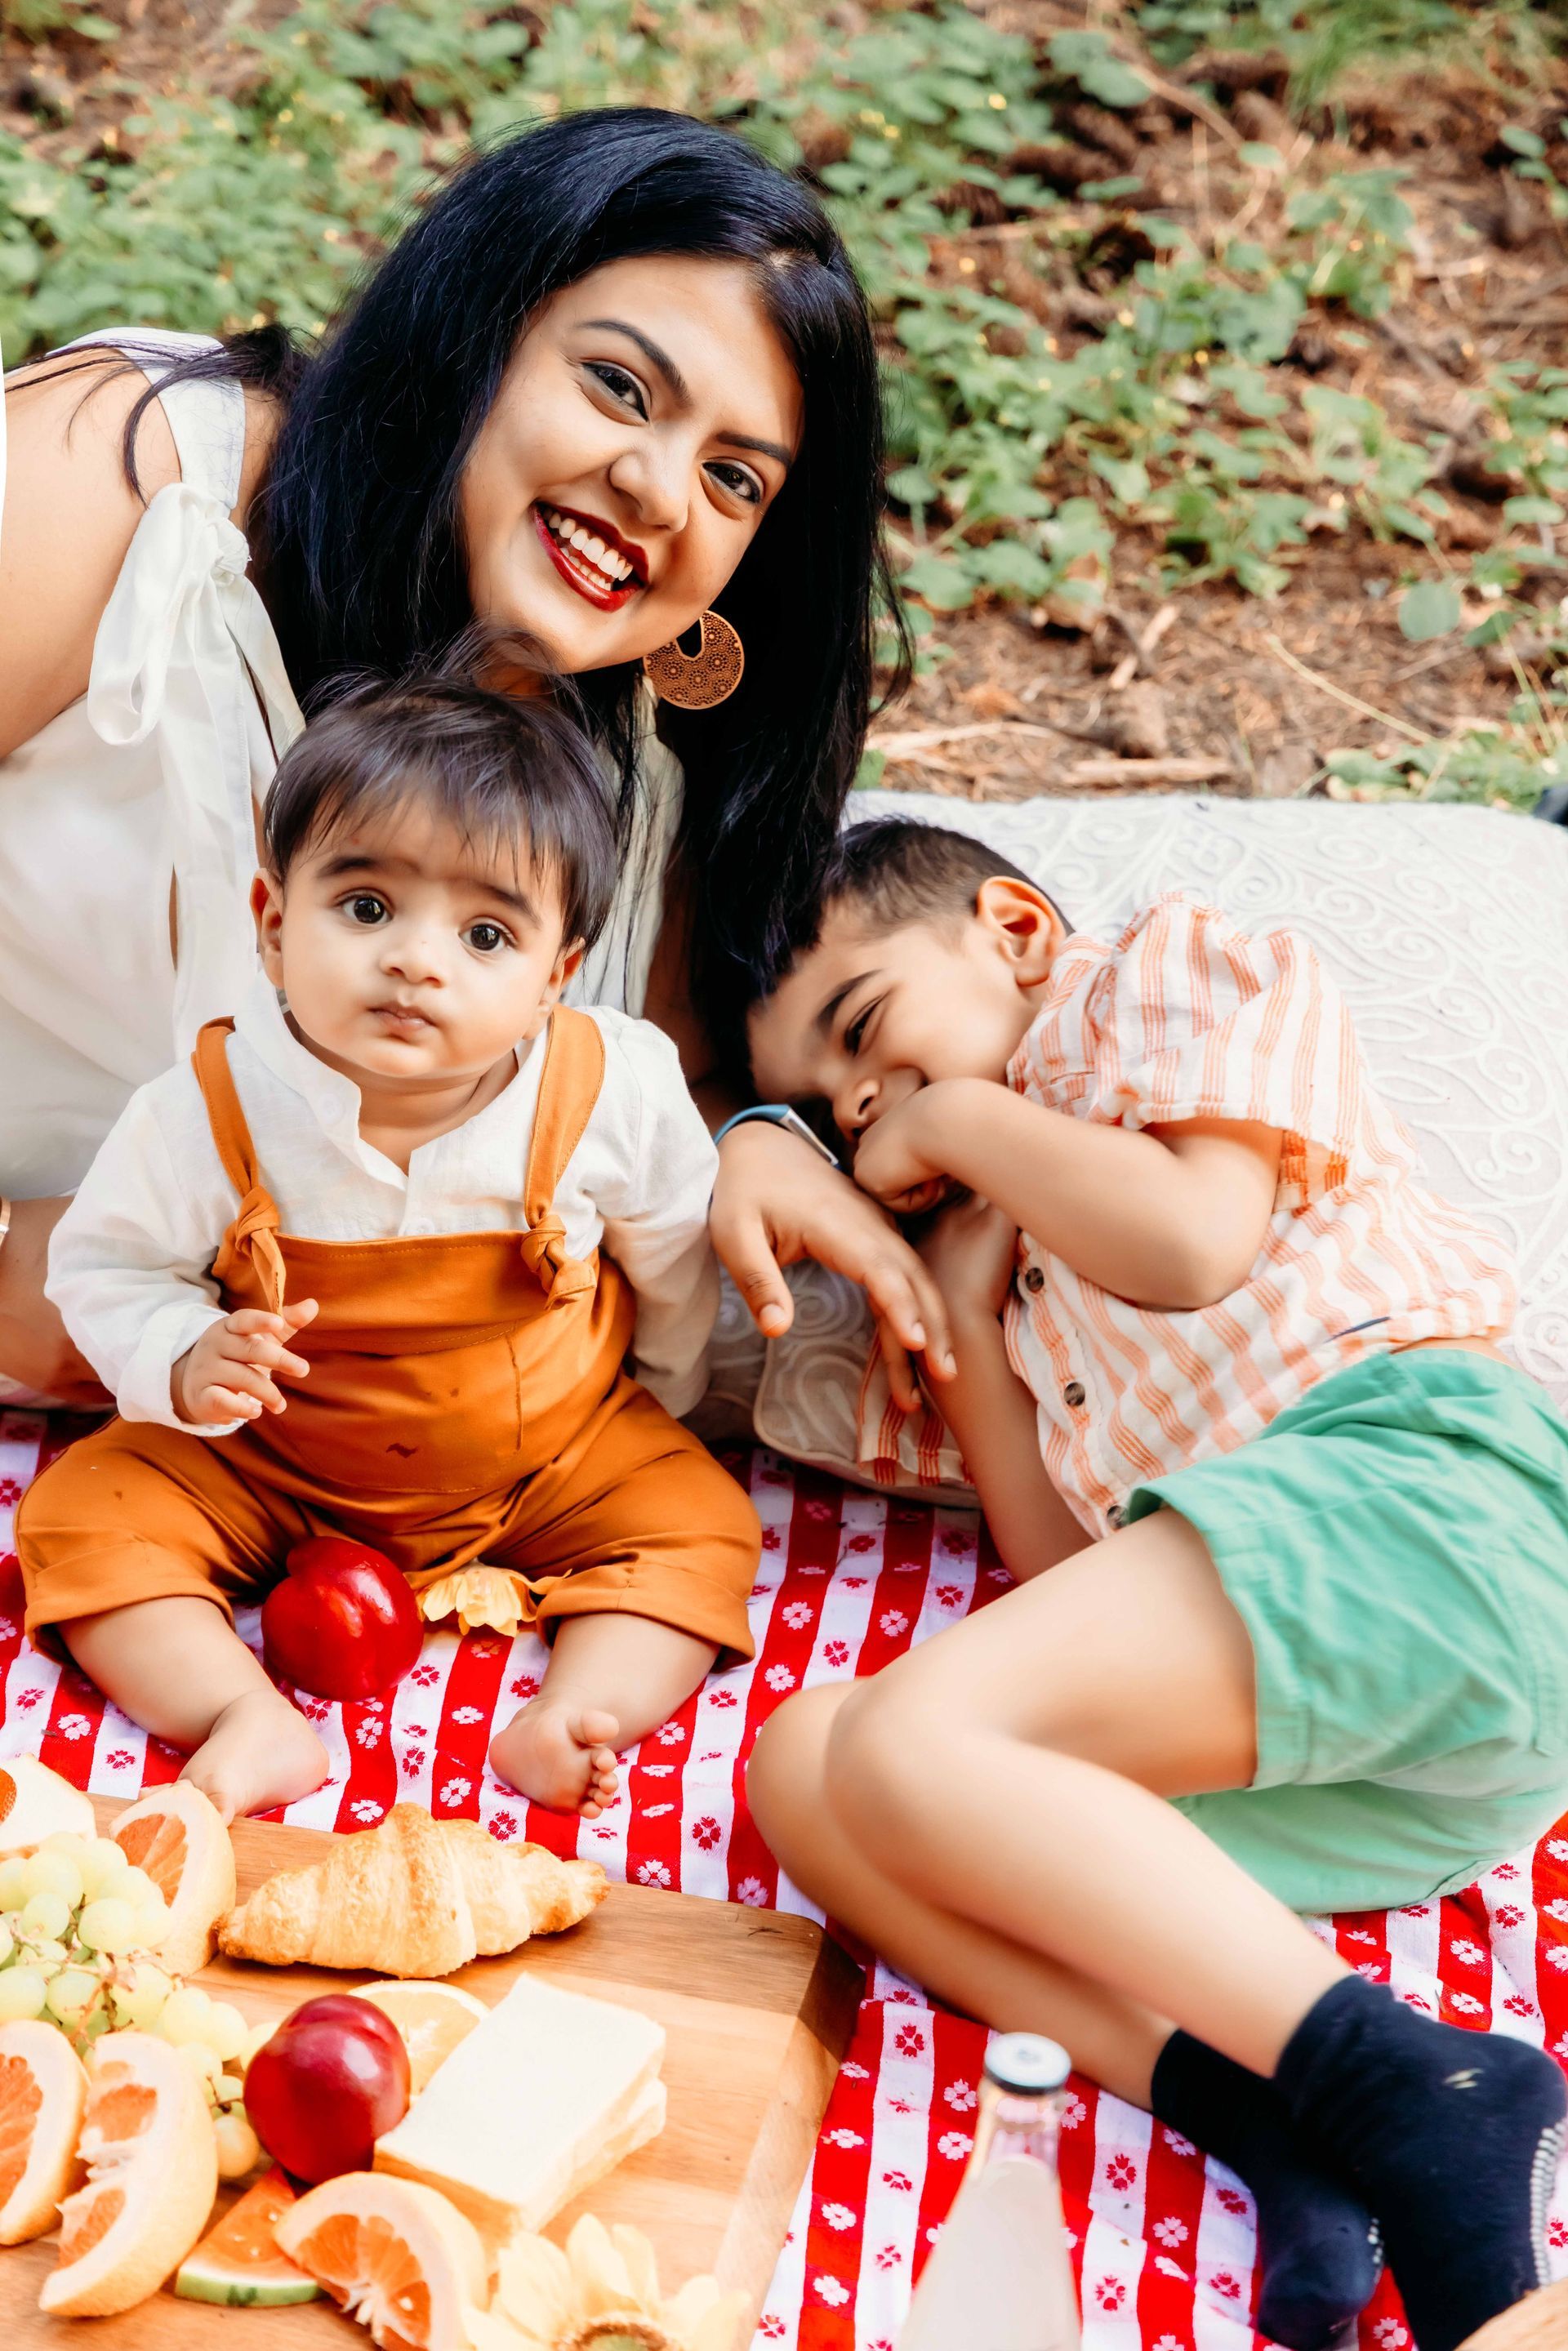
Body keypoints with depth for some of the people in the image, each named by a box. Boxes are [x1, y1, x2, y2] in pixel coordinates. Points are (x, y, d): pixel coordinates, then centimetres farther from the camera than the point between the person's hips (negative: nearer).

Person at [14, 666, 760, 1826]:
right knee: (85, 1517, -15)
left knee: (697, 1523, -16)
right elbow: (107, 1263, -6)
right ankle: (250, 1720, -21)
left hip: (556, 1456, 0)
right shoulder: (210, 1109, -23)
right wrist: (186, 1362, -26)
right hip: (268, 1463, 0)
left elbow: (675, 1264, 0)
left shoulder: (619, 1089, -21)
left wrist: (658, 1406, 14)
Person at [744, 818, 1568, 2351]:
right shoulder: (1038, 1275, 36)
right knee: (800, 1768, -12)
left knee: (908, 1739, -25)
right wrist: (963, 1289, 21)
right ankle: (1269, 2121, -28)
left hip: (1408, 1472, -8)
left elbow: (1196, 1240, -5)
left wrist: (960, 1113, 10)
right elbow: (1062, 1563, 21)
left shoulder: (1178, 967, 17)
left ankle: (1409, 2091, -26)